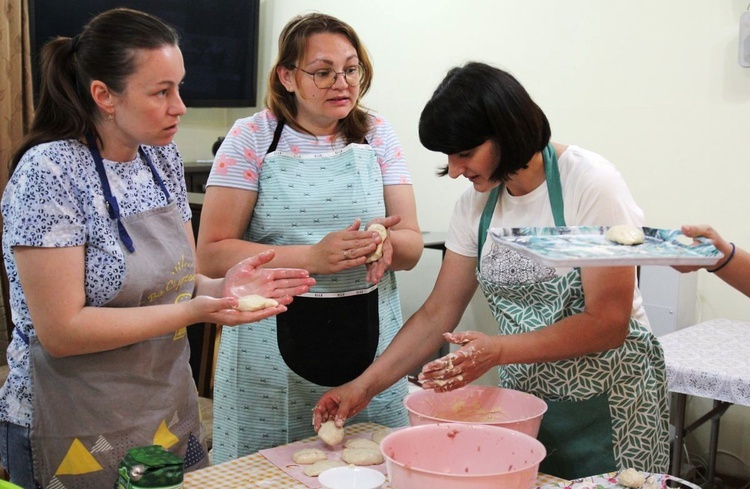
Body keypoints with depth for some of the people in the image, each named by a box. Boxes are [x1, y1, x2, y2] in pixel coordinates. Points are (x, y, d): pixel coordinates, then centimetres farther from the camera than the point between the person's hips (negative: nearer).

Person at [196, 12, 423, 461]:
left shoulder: (377, 135, 4)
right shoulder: (252, 138, -4)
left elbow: (412, 246, 3)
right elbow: (213, 254, -9)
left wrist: (387, 242, -21)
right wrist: (312, 257, -22)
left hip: (370, 347, 3)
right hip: (274, 352, -2)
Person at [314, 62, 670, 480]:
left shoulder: (591, 184, -18)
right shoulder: (476, 203, 0)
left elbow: (608, 323, -19)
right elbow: (438, 315, 3)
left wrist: (498, 351, -29)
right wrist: (364, 386, -5)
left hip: (607, 405, -5)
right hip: (524, 400, 5)